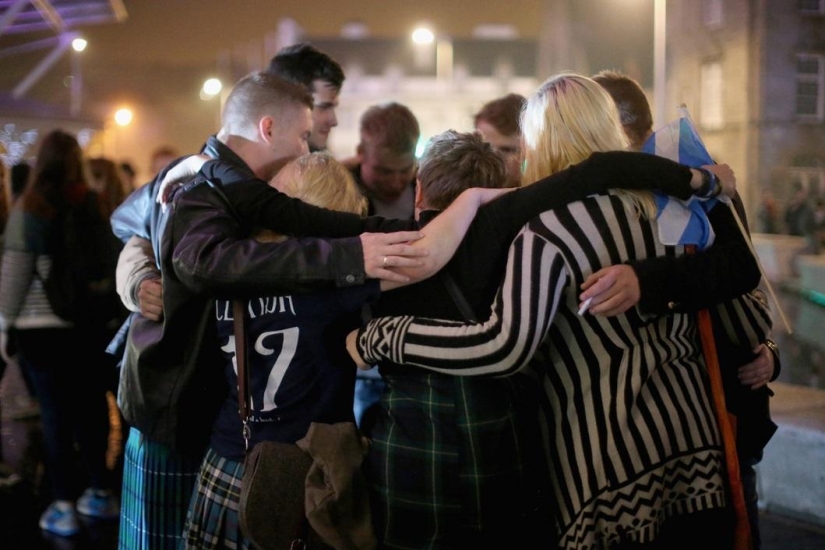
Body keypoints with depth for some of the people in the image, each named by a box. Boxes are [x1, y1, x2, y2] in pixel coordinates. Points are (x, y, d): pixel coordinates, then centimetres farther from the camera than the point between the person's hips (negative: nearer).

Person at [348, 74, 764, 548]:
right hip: (693, 446, 6)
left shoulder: (549, 224, -11)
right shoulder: (658, 202, 11)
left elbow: (504, 345, -23)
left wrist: (377, 338, -16)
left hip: (615, 467, -6)